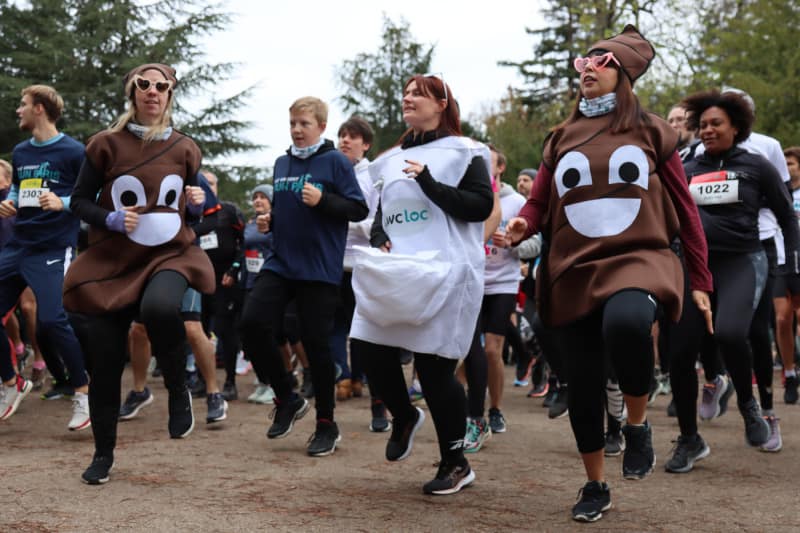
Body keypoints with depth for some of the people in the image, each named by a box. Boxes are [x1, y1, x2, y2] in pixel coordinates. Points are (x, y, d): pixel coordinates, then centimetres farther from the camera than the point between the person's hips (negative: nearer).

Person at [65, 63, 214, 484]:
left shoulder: (184, 149, 6)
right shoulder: (106, 144, -1)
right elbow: (80, 201, 2)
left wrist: (197, 203, -6)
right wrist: (112, 219, -15)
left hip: (170, 254, 0)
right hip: (112, 260, 1)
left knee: (158, 308, -36)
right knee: (105, 362, 1)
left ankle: (178, 390, -9)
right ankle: (103, 454, 20)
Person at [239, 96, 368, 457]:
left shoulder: (335, 162, -4)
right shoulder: (282, 163, 14)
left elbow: (359, 210, -7)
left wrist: (322, 200, -21)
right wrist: (268, 221, 5)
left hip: (319, 269, -5)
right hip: (279, 263, 5)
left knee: (316, 343, -1)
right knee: (252, 322, -12)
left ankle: (326, 425, 15)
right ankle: (286, 399, 9)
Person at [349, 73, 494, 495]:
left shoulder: (463, 152, 0)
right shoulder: (393, 158, 19)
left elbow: (481, 206, -10)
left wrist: (430, 183, -17)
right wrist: (379, 239, 4)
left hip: (443, 271, -6)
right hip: (394, 271, 6)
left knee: (434, 365, -6)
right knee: (368, 348, -3)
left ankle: (455, 464, 9)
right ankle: (404, 417, 26)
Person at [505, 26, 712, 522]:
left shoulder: (650, 131, 5)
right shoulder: (562, 137, 12)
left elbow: (684, 208, 7)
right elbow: (540, 202, 10)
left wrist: (701, 281, 5)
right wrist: (521, 226, -14)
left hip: (639, 259, -3)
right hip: (576, 270, 4)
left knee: (626, 323, -37)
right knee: (583, 387, 6)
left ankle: (638, 422, -8)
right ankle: (596, 486, 28)